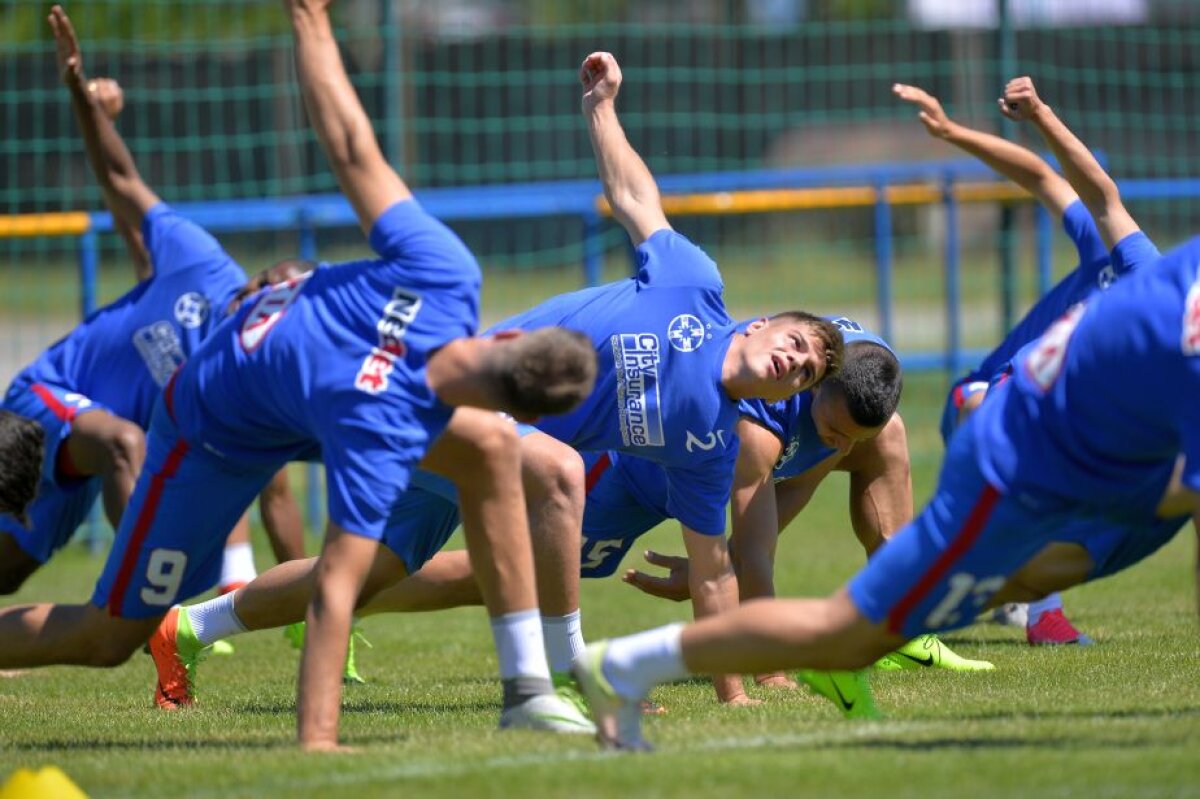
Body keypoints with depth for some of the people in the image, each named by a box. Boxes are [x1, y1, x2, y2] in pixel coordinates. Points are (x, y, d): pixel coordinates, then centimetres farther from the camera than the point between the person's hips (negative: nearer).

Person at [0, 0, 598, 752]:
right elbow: (335, 590, -43)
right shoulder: (380, 431, -43)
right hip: (216, 433, -7)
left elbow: (351, 148, -22)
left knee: (491, 447, -12)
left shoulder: (442, 271, -32)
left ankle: (526, 687, -5)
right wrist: (317, 741, -45)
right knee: (109, 637, 3)